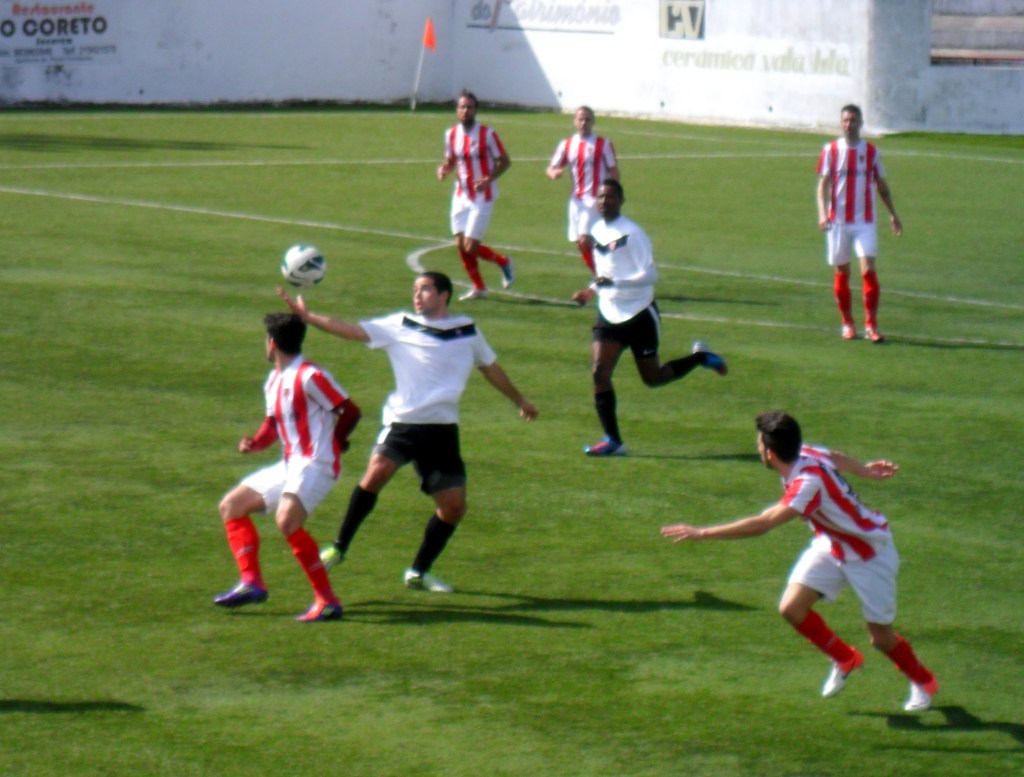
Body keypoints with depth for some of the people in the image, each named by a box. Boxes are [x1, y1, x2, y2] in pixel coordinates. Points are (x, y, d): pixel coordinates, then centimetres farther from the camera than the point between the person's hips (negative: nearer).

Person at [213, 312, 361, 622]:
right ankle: (252, 582, 7)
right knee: (232, 505, 13)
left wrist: (333, 444, -4)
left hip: (315, 465, -10)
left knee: (287, 520, -31)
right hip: (290, 465, 10)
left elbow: (350, 412, -14)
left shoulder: (310, 376, -14)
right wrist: (255, 443, 4)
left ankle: (327, 600, -27)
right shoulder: (273, 381, 14)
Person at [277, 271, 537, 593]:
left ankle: (418, 572, 19)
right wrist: (307, 316, -17)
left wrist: (519, 400, 37)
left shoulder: (467, 331, 11)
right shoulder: (400, 326, 3)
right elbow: (353, 330, -6)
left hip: (442, 430, 3)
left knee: (454, 506, 0)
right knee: (377, 473, -28)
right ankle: (339, 547, -13)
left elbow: (490, 367, 26)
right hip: (402, 422, -3)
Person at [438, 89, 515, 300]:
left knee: (471, 247, -10)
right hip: (461, 196, 5)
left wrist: (489, 179, -21)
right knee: (460, 245, 1)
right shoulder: (451, 134, 4)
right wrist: (444, 169, -5)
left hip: (482, 197, -5)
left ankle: (503, 262, 18)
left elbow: (505, 161, -6)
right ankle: (478, 287, 19)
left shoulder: (487, 134, -10)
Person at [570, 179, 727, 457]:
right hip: (609, 315, 6)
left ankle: (701, 357, 31)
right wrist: (592, 290, 15)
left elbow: (650, 275, -23)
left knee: (652, 378, 5)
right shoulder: (598, 230, 6)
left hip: (639, 314, -6)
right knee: (599, 372, -11)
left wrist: (614, 282, -33)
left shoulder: (631, 233, -18)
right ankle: (613, 440, -7)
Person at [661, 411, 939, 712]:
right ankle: (845, 659, 18)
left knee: (881, 638, 0)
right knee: (791, 607, -8)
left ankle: (923, 682, 31)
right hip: (831, 543, 8)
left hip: (869, 552, -8)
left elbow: (762, 524, -45)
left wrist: (701, 533, -43)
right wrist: (865, 470, 24)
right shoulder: (804, 453, -15)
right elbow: (837, 458, 7)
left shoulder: (809, 483, -40)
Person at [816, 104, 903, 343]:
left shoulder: (872, 151, 6)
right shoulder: (831, 150, 2)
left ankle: (871, 325, -9)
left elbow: (882, 186, 14)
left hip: (865, 220, 0)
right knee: (842, 273, 5)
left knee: (868, 270, -12)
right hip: (838, 221, 0)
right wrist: (822, 213, -16)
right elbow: (823, 184, -2)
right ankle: (847, 324, 18)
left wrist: (893, 214, 11)